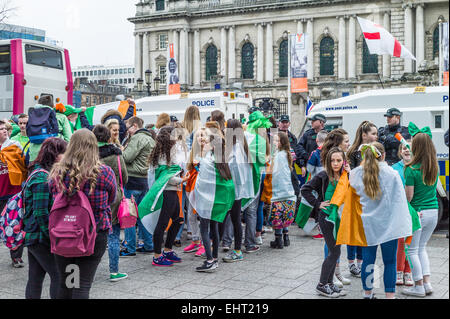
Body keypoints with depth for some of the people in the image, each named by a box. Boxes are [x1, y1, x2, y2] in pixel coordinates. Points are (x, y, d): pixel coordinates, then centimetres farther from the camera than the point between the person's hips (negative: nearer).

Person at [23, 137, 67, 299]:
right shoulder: (42, 178, -18)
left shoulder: (39, 173, 13)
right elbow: (41, 213, -22)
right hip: (41, 237, -9)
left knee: (35, 278, 14)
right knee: (59, 276, -3)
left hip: (32, 236, 9)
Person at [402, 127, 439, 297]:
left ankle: (419, 286, 10)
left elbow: (409, 196, -17)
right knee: (421, 248, 20)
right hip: (433, 212, 6)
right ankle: (427, 282, 16)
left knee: (412, 250, 7)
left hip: (417, 213, -6)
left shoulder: (411, 169, -16)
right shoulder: (435, 167, 1)